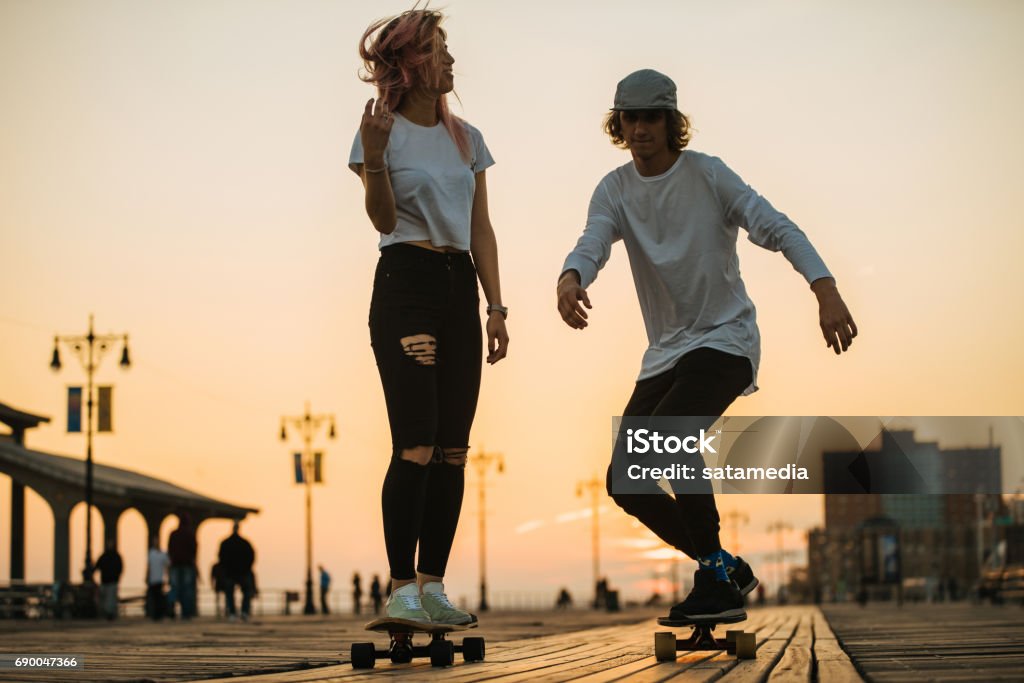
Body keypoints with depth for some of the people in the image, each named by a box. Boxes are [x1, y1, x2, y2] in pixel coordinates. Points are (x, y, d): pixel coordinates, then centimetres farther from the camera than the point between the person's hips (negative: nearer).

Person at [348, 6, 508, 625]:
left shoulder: (466, 137, 13)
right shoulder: (382, 130, -2)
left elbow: (481, 230, 14)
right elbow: (384, 220, -10)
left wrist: (495, 307, 8)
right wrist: (374, 158, -25)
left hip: (460, 287, 6)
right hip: (406, 283, -6)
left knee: (453, 448, 3)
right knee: (416, 444, -12)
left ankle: (433, 585, 8)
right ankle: (402, 589, -7)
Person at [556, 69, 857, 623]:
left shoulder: (707, 175, -5)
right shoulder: (615, 191, 5)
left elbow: (777, 229, -13)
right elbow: (593, 243, -13)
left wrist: (826, 291, -30)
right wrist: (570, 278, -39)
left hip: (725, 340, -6)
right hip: (664, 352, 6)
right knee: (625, 482, -1)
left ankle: (716, 578, -21)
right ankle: (727, 570, 15)